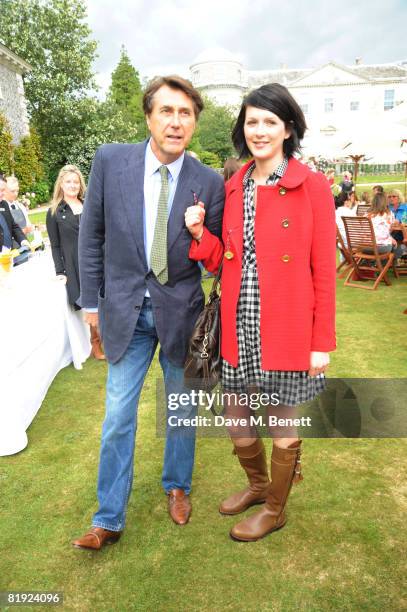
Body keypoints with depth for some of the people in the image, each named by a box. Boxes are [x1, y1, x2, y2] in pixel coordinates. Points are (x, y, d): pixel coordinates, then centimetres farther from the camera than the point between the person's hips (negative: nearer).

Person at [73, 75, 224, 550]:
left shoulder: (209, 183, -8)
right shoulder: (110, 161, -7)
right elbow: (91, 235, 2)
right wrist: (92, 300, 3)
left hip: (181, 310, 0)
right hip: (125, 310, 0)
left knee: (181, 409, 17)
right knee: (117, 417, 7)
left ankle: (177, 487, 43)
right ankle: (109, 520, 26)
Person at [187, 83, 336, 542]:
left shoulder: (312, 186, -7)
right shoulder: (232, 188, 7)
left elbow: (324, 270, -7)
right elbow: (223, 262, 9)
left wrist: (322, 342, -9)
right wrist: (199, 235, -10)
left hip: (288, 332, -4)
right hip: (239, 329, 5)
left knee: (283, 429, 12)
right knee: (236, 422, 17)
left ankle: (275, 509, 39)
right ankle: (258, 485, 48)